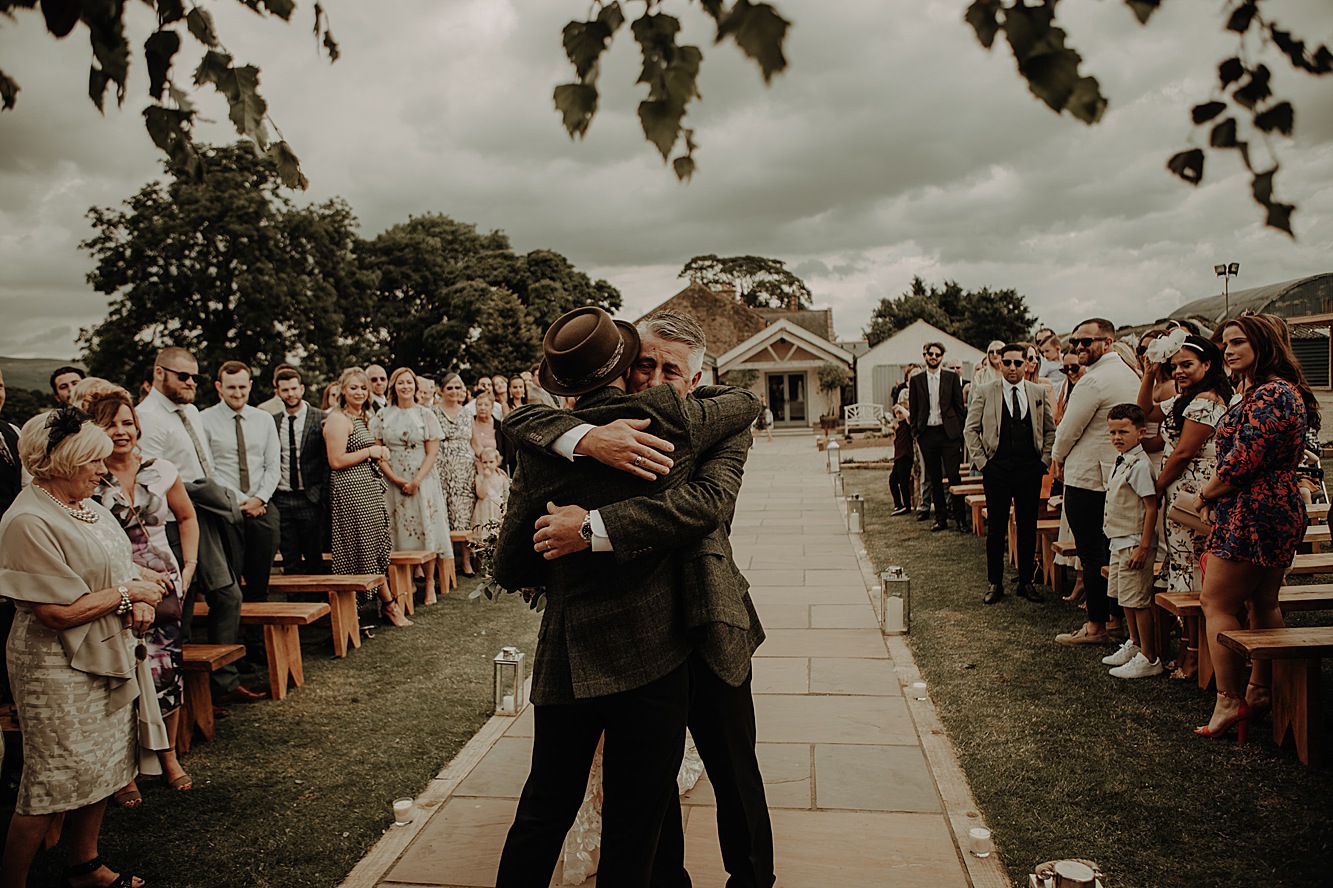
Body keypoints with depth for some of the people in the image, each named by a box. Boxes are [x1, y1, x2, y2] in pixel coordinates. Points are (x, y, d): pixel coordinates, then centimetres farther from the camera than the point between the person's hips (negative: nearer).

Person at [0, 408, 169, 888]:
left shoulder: (85, 506, 8)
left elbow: (112, 567, 16)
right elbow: (59, 612, -24)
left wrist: (140, 601, -5)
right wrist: (127, 592, -14)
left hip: (106, 657, 9)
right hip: (58, 671, -9)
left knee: (103, 767, 18)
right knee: (54, 783, 0)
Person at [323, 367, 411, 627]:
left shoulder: (361, 417, 17)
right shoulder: (338, 419, -12)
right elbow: (336, 460, -19)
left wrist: (379, 452, 7)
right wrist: (370, 452, -13)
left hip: (368, 489, 10)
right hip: (351, 491, -10)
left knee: (374, 546, 9)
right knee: (367, 548, -2)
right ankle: (388, 603, 4)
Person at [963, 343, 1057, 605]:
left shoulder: (1039, 393, 8)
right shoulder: (984, 392, 1)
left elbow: (1050, 429, 14)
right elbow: (970, 429, 3)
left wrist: (1044, 460, 4)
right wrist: (982, 462, -4)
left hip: (1031, 469, 2)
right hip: (997, 469, -2)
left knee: (1028, 527, 7)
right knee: (996, 529, 2)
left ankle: (1026, 581, 19)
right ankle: (994, 583, 13)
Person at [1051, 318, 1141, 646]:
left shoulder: (1094, 380, -18)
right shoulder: (1131, 376, 12)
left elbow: (1069, 429, -14)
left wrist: (1058, 457, 6)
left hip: (1088, 477, -9)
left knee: (1092, 554, -2)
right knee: (1111, 550, 16)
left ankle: (1096, 626, 4)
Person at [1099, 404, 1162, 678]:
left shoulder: (1140, 465, -18)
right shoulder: (1122, 462, 12)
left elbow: (1151, 508, -21)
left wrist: (1143, 547, -22)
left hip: (1134, 543, -10)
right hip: (1120, 541, 10)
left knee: (1138, 600, -3)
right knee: (1125, 597, 19)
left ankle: (1149, 659, 6)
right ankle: (1134, 645, 34)